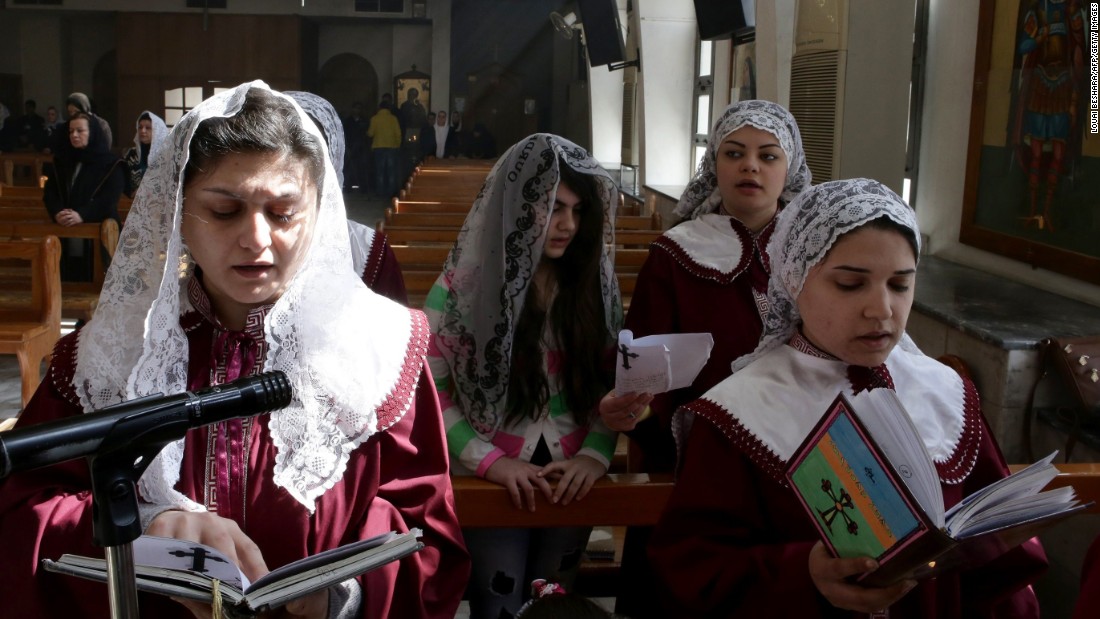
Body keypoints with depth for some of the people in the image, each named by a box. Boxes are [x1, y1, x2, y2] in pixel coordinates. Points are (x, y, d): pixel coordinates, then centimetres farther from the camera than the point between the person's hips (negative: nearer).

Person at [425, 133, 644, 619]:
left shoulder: (593, 283, 3)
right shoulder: (464, 285, -6)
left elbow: (614, 382, 3)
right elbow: (427, 390, -8)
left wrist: (596, 453, -14)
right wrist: (490, 461, -17)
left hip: (571, 478, 3)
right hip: (492, 481, -3)